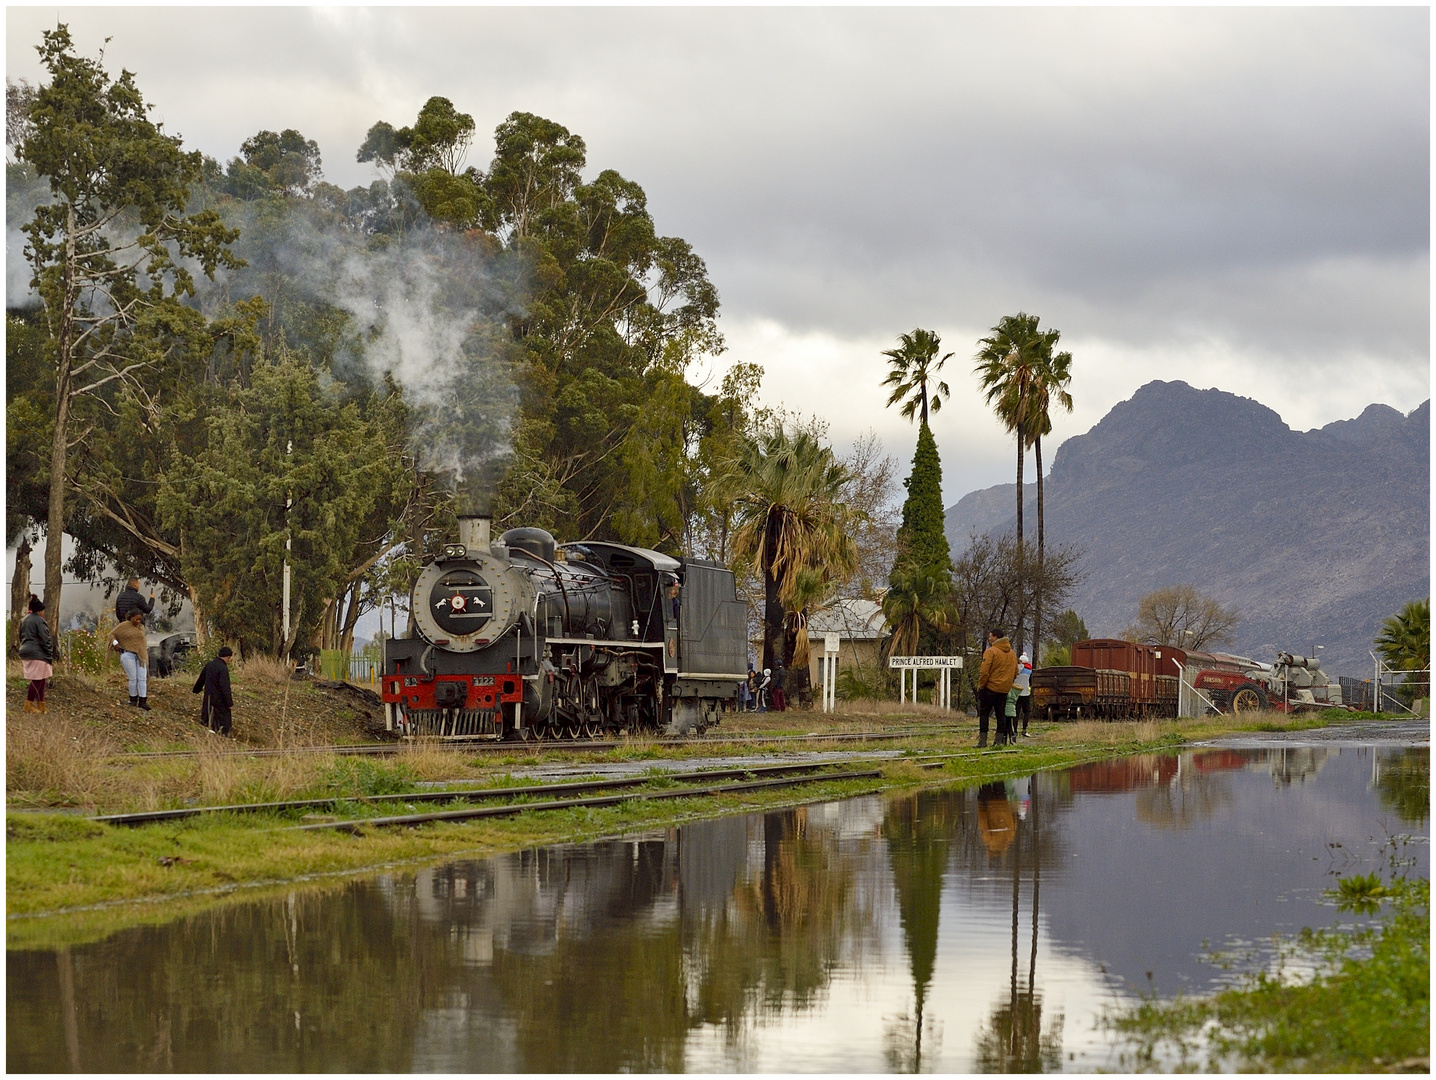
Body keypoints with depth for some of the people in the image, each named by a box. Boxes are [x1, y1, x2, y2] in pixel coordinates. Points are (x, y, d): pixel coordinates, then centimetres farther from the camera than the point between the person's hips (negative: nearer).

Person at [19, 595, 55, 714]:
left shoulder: (24, 620, 15)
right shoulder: (40, 621, -11)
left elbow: (21, 637, 21)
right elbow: (46, 640, -13)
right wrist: (51, 658, -8)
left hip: (25, 653, 9)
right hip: (37, 654, -9)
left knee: (40, 681, 13)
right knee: (37, 680, -4)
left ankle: (41, 705, 14)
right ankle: (28, 705, -5)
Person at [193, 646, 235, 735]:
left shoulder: (209, 665, 5)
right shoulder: (223, 669, -20)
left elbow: (201, 679, 20)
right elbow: (225, 687, -22)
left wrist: (195, 690, 37)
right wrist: (230, 703, -17)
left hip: (208, 698, 8)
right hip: (219, 700, -8)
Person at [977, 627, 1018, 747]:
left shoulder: (991, 651, -12)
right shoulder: (1012, 653, 12)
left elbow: (984, 671, -16)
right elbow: (1015, 673, 18)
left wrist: (981, 685, -7)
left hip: (990, 688, -6)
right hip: (1005, 689, 6)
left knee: (984, 714, -1)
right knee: (1001, 714, 10)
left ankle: (983, 740, -5)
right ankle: (1000, 740, 8)